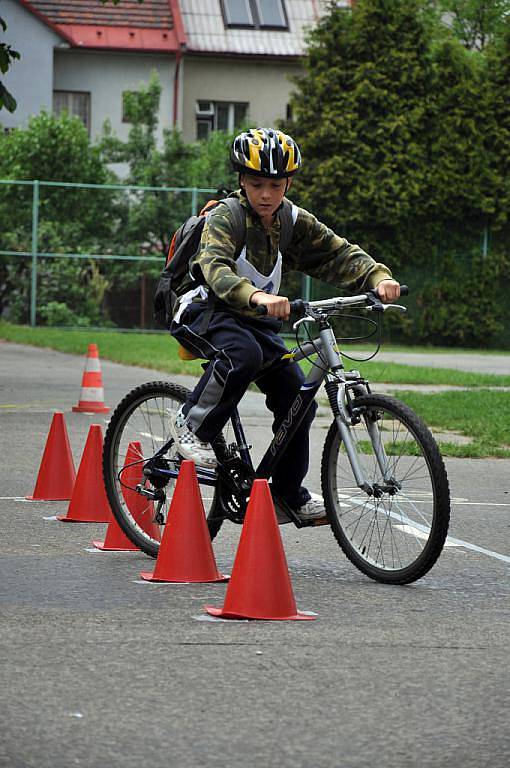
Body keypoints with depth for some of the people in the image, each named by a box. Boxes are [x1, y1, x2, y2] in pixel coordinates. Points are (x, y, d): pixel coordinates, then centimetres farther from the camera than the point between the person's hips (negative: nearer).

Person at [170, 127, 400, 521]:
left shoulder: (294, 222, -1)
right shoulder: (224, 218, -19)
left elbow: (339, 253, -7)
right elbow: (216, 269, -37)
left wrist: (378, 276, -28)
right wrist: (257, 296, -56)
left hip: (256, 320, 6)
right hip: (206, 309, -6)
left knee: (297, 397, -6)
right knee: (243, 353, -38)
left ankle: (289, 491, 10)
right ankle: (193, 424, -19)